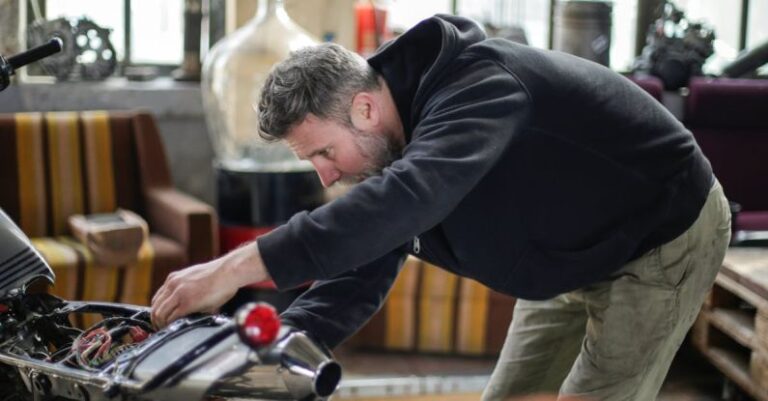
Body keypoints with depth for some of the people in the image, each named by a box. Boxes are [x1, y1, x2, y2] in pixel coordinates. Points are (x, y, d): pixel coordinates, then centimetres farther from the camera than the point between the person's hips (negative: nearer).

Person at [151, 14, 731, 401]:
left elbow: (407, 199, -52)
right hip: (573, 263, 8)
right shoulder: (389, 148, -6)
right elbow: (357, 279, -7)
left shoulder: (477, 83, -34)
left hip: (665, 237, -8)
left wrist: (239, 267, -55)